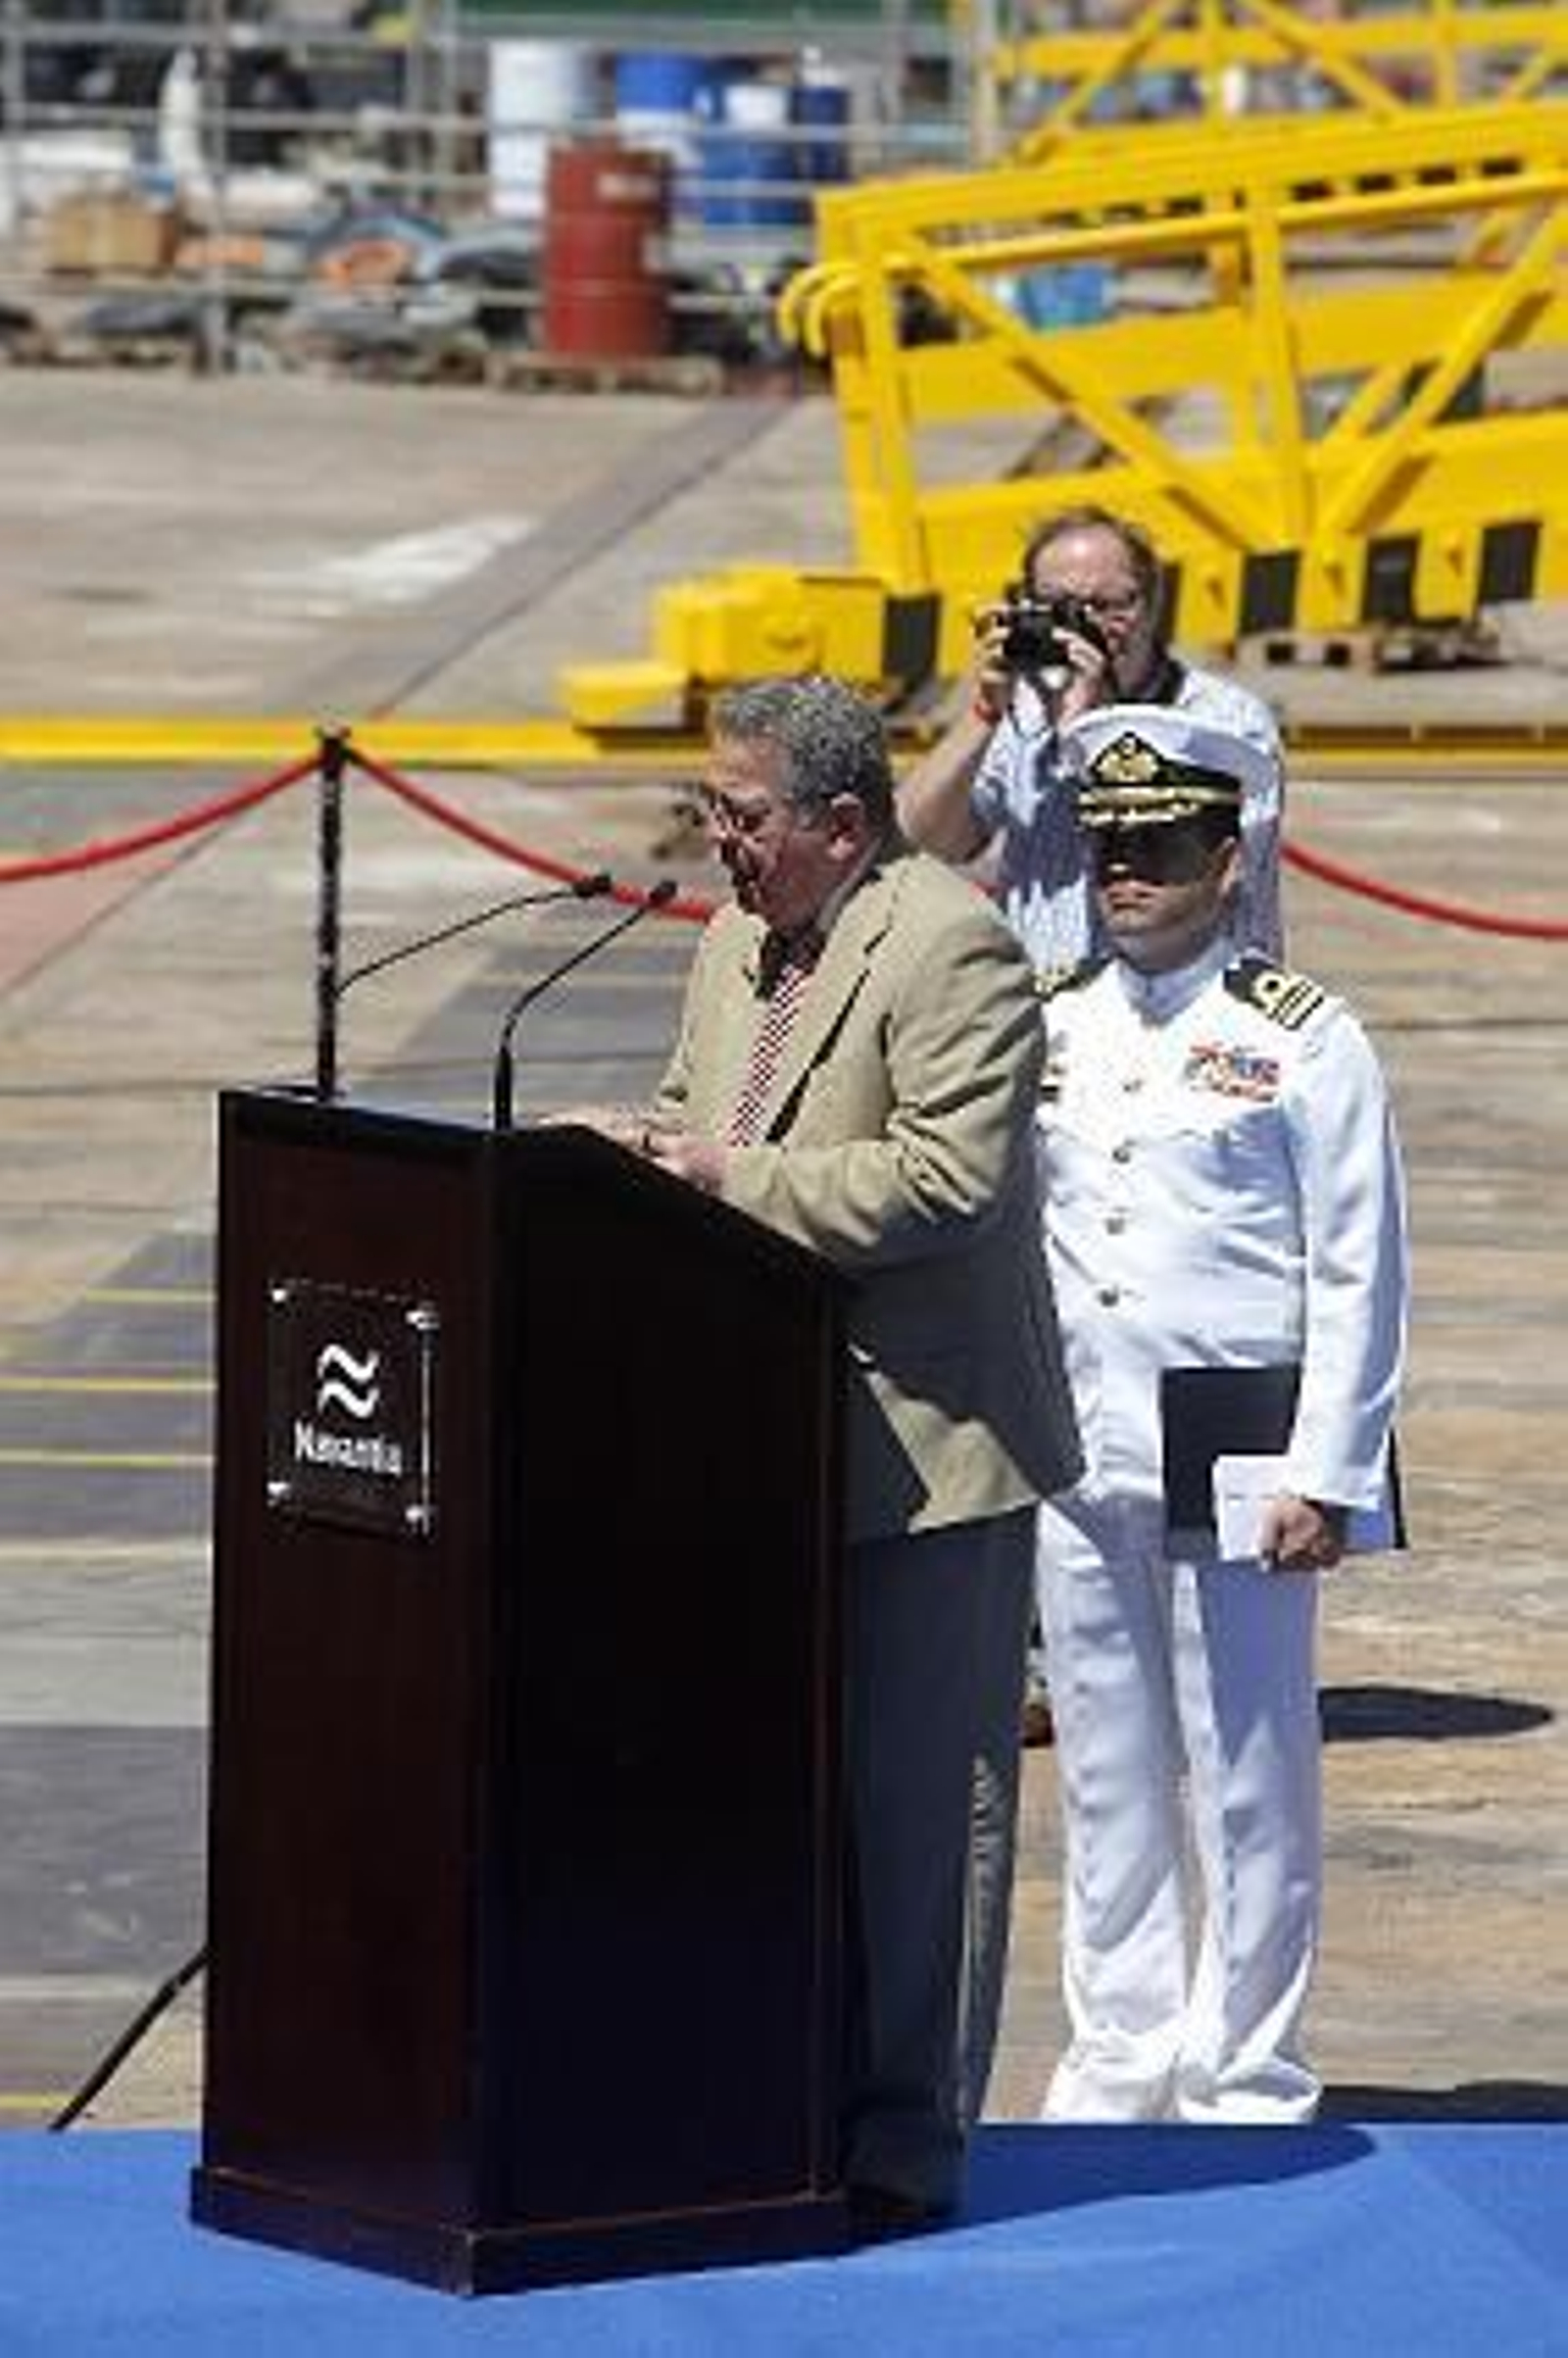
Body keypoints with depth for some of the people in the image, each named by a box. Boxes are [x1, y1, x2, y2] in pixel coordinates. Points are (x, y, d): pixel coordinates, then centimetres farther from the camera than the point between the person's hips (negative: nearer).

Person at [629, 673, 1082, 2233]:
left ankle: (905, 2144, 3)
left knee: (920, 1797, -2)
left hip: (926, 1451, -9)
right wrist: (651, 1157, 2)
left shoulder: (950, 948, -15)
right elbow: (686, 1114, 25)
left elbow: (951, 1176, -23)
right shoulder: (735, 943, 13)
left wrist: (740, 1181, -19)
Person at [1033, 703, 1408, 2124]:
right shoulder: (1050, 1030, 10)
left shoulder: (1305, 1042, -4)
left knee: (1248, 1783, 1)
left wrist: (1322, 1480, -10)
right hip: (1075, 1458, 5)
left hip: (1236, 1460, -5)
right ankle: (1119, 2063, 20)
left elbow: (1360, 1276, -5)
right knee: (1108, 1779, 11)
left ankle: (1246, 2081, 9)